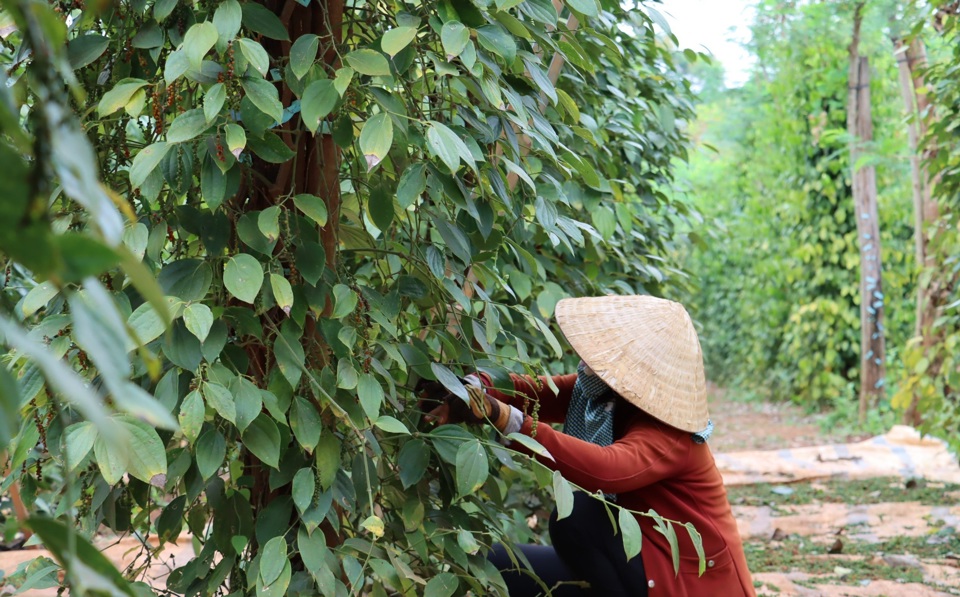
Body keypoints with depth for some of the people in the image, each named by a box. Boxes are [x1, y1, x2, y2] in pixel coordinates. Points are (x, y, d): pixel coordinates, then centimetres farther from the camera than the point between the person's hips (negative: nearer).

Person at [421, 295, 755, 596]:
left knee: (576, 514, -30)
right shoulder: (599, 392, -4)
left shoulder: (668, 435, -28)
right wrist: (471, 386, -36)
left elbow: (606, 469, -48)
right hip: (641, 561, 8)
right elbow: (535, 393, -15)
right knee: (498, 566, 2)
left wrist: (505, 420, -56)